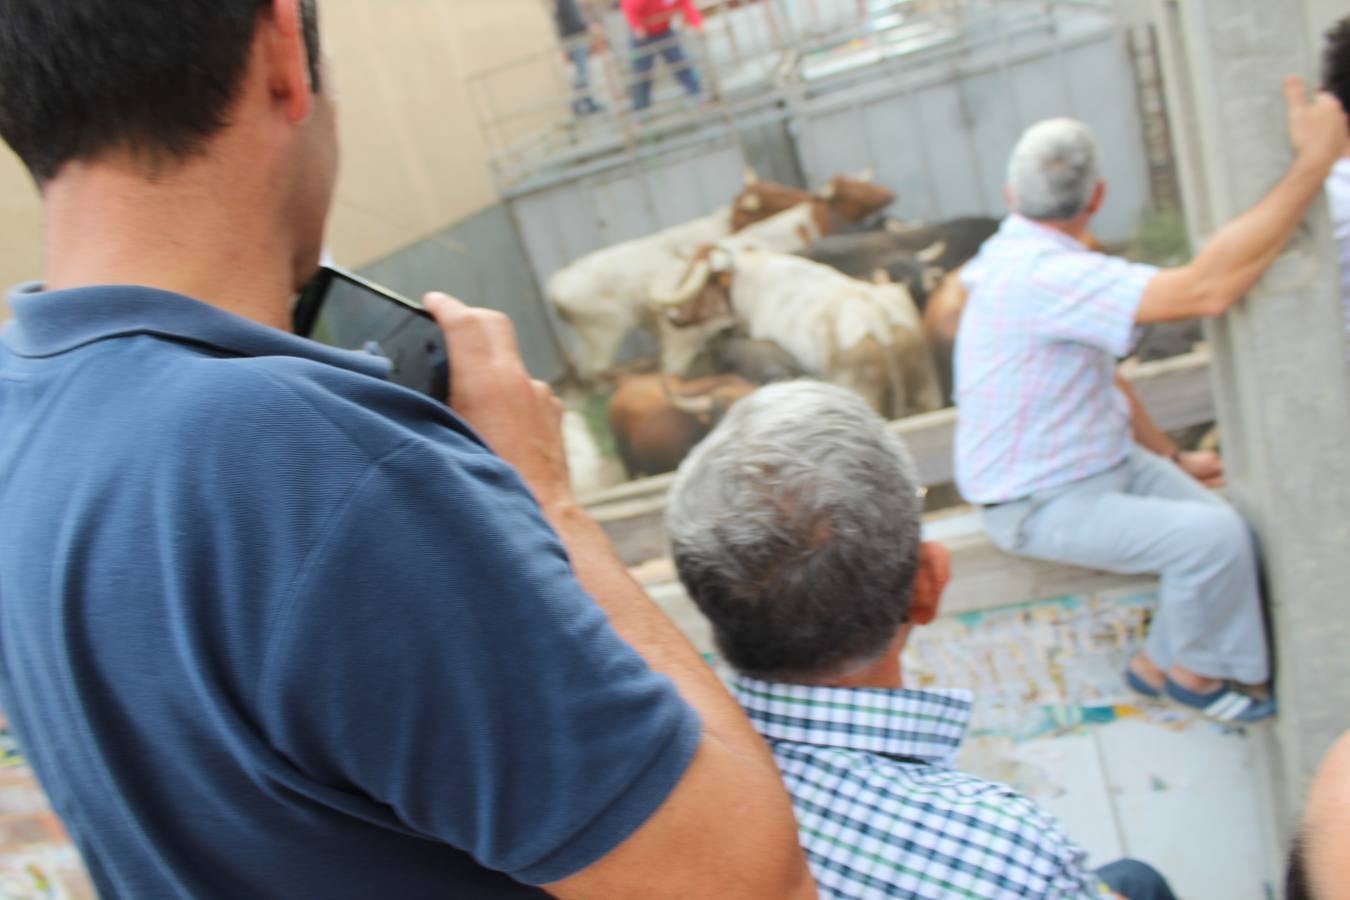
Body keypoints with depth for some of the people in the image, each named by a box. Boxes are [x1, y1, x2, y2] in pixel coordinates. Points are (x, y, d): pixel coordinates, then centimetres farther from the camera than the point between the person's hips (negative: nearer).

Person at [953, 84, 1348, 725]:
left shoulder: (1030, 257, 8)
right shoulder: (1040, 276, -28)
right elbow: (1207, 288, -39)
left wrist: (1172, 456, 20)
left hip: (1111, 462, 10)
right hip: (1042, 505, -10)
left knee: (1238, 530, -5)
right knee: (1212, 535, -23)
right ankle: (1175, 667, 2)